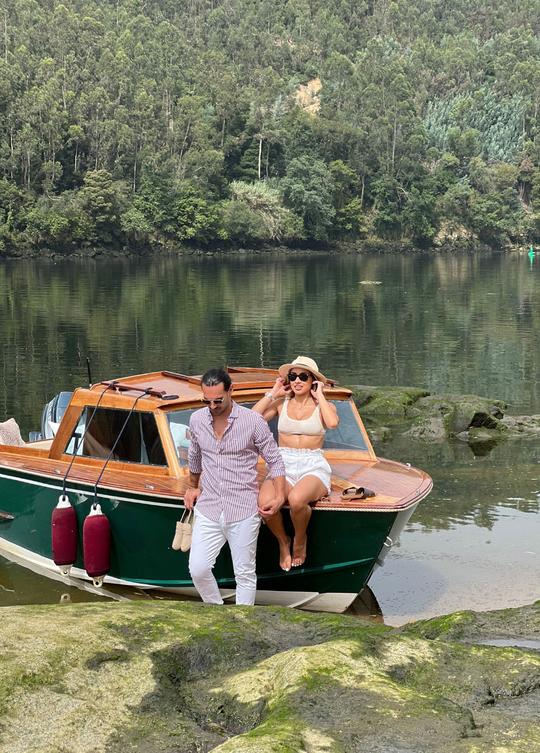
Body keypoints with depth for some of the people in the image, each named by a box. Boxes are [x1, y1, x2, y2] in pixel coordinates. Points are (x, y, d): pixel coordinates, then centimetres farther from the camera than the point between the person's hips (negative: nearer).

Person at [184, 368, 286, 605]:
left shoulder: (253, 422, -10)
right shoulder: (197, 420, 2)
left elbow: (274, 461, -1)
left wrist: (279, 497, -12)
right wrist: (193, 487, 32)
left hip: (243, 512, -3)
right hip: (208, 509, 3)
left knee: (244, 574, 5)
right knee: (198, 569, -4)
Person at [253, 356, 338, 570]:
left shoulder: (323, 406, 8)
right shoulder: (282, 404, 12)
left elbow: (333, 423, -18)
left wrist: (319, 396, -4)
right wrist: (273, 393, 5)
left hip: (314, 468, -2)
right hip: (283, 467, 2)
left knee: (297, 499, -38)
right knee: (265, 502, -34)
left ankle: (300, 540, -3)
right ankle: (283, 541, 0)